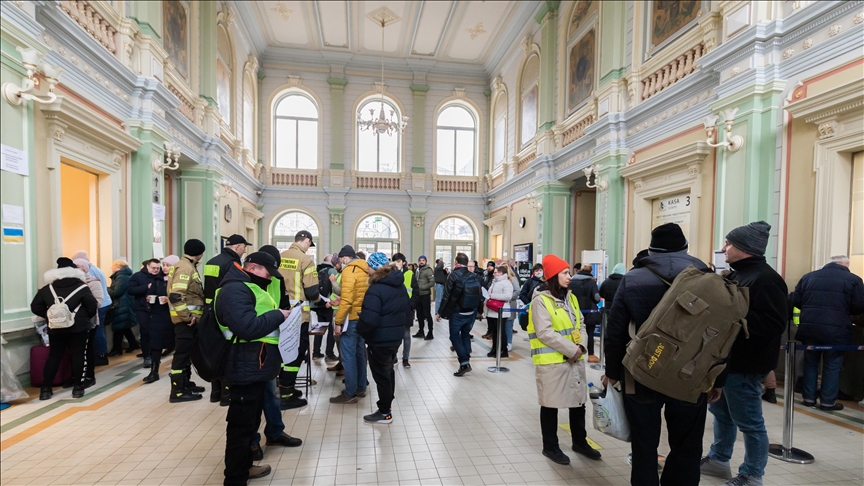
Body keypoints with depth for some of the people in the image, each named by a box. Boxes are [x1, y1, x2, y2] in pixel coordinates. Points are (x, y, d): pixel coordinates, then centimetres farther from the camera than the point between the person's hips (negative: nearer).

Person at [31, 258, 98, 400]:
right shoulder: (81, 287, -6)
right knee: (78, 356, 4)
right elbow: (92, 305, -9)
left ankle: (45, 389, 15)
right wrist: (85, 317, 9)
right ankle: (78, 387, 7)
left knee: (53, 357, 13)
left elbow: (35, 306, 7)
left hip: (55, 329, 4)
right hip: (78, 328, -3)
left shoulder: (47, 289, 5)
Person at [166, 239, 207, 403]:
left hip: (189, 318, 10)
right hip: (186, 319, -10)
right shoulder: (185, 268, -18)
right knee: (182, 353, -4)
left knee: (187, 352, 18)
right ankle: (178, 392, 4)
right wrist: (187, 316, -22)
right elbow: (176, 296, -27)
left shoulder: (188, 266, 15)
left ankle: (185, 383, 31)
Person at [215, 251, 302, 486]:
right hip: (247, 369, -11)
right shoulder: (235, 290, -18)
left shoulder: (248, 287, 18)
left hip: (256, 368, 11)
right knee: (241, 425, 2)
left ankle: (244, 467, 38)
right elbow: (248, 327, -30)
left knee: (251, 421, 22)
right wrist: (278, 315, -19)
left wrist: (280, 315, 5)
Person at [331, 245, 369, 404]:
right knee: (359, 353, 16)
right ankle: (360, 388, 25)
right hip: (363, 317, 8)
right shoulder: (366, 270, 10)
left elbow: (347, 300, -21)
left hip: (352, 318, -8)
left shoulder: (349, 270, -15)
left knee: (348, 356, -1)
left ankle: (350, 393, 6)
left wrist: (338, 322, -16)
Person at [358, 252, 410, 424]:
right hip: (395, 337, 9)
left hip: (380, 340, -9)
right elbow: (408, 310, 14)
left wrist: (359, 329, -10)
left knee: (381, 375, 6)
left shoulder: (376, 290, -23)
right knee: (388, 371, 22)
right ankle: (387, 405, 36)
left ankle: (385, 413, 19)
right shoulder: (400, 285, 5)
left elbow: (369, 320, -29)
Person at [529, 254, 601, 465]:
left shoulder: (570, 298, 9)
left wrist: (581, 346, -7)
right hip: (552, 361, -7)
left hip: (575, 359, 7)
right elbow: (545, 333, -20)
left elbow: (580, 325, 11)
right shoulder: (540, 300, -14)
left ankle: (580, 441, 36)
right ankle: (550, 447, 23)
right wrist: (571, 350, -18)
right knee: (551, 404, 6)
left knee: (578, 401, 18)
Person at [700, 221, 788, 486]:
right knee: (721, 411, 21)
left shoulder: (765, 279, -20)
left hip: (745, 364, -10)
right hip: (728, 358, 10)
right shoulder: (738, 274, 12)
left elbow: (773, 324, -28)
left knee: (748, 421, 5)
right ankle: (718, 459, 37)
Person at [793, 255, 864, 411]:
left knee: (810, 362, 13)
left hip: (809, 327, 2)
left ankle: (809, 398, 19)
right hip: (836, 330, -2)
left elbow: (795, 301, 6)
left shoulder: (808, 277, 8)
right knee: (832, 365, 8)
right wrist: (844, 311, 16)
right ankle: (828, 401, 14)